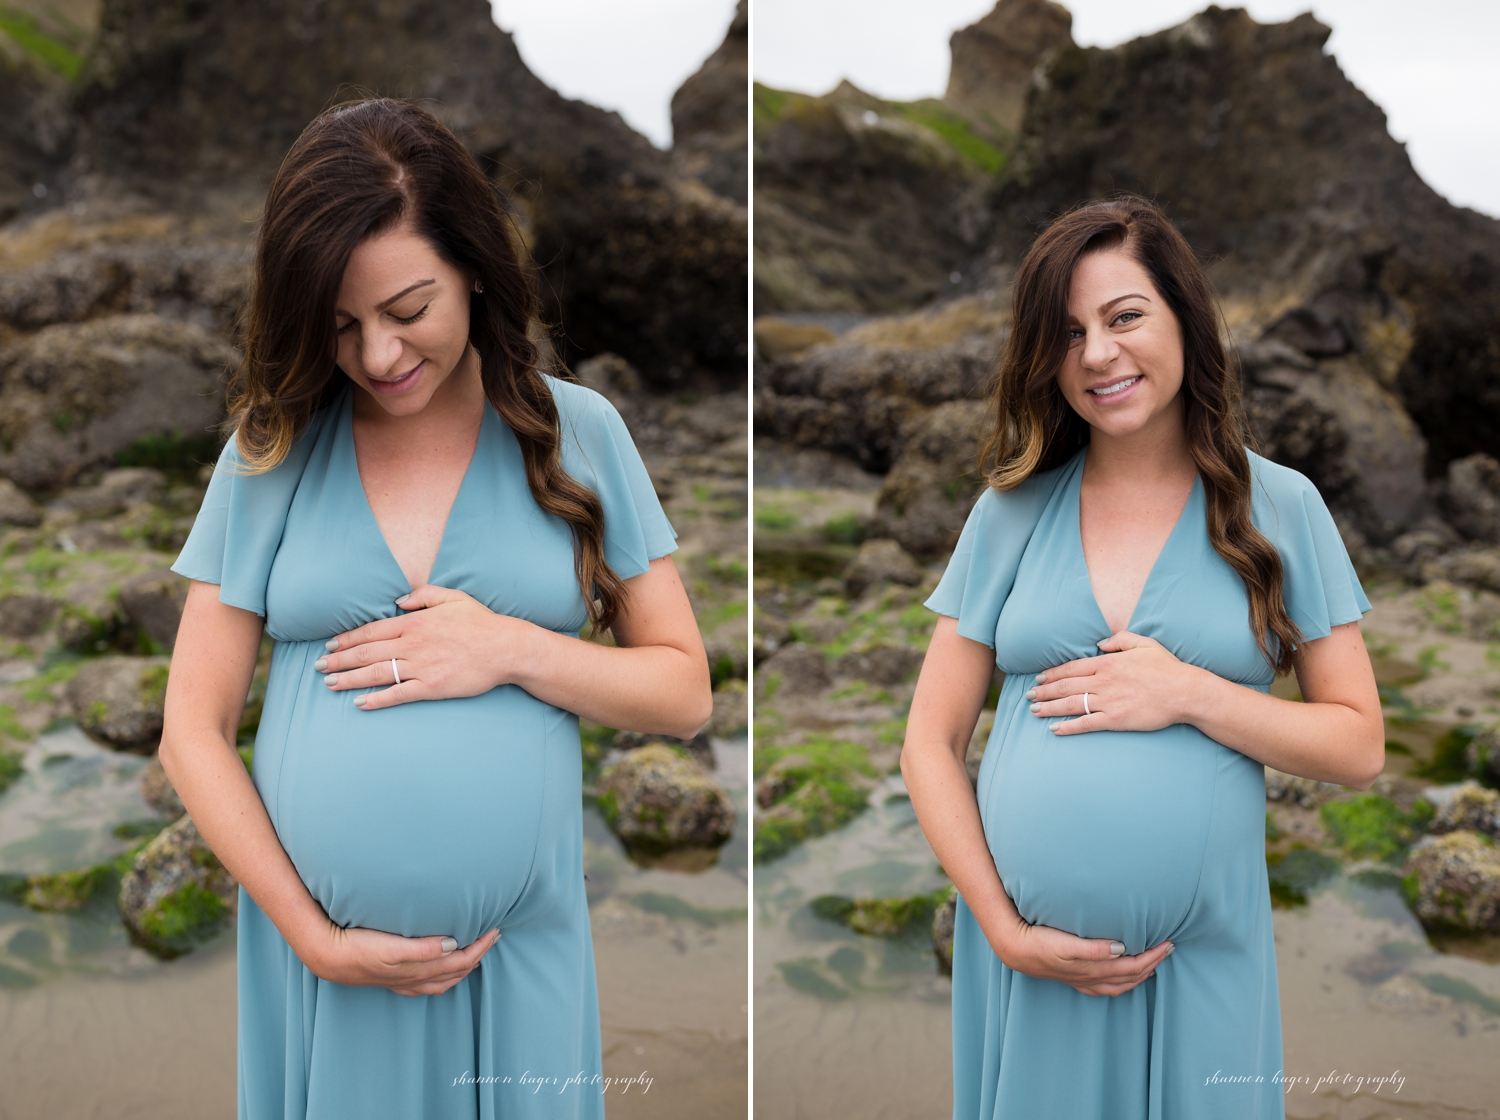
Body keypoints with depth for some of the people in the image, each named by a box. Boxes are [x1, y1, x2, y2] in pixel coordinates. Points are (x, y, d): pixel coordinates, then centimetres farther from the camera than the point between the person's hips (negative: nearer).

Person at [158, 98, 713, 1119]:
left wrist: (511, 649, -14)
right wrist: (314, 936, -8)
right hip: (319, 957, 0)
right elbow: (194, 728, 1)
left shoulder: (576, 432, 0)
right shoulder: (271, 452, 1)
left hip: (520, 951, 0)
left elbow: (684, 690, 1)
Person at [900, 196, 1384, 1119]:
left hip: (1205, 958, -1)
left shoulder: (1279, 507, 0)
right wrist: (1003, 928, -9)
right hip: (1026, 954, 1)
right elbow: (931, 746, 1)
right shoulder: (1011, 513, 2)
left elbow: (1360, 748, -1)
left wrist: (1187, 693, -14)